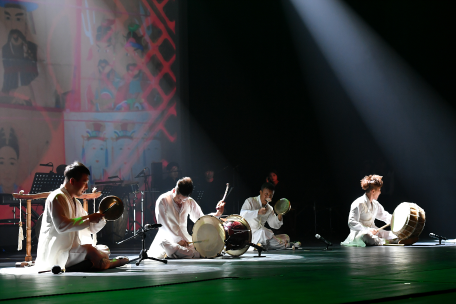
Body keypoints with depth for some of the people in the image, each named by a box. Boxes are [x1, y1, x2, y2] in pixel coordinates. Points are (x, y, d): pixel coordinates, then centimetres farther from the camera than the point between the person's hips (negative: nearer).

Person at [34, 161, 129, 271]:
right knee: (87, 249, -30)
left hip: (70, 249, 10)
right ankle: (105, 264, -7)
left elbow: (91, 228, 23)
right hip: (55, 254, -10)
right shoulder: (57, 197, -11)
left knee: (104, 250, 8)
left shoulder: (76, 203, 20)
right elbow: (61, 226, -26)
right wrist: (88, 218, -22)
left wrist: (101, 216, 3)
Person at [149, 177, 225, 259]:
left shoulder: (190, 202, 9)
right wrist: (178, 239, -16)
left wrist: (217, 214, -2)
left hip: (185, 239, 6)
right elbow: (162, 224, -10)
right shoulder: (163, 201, -6)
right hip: (167, 239, -6)